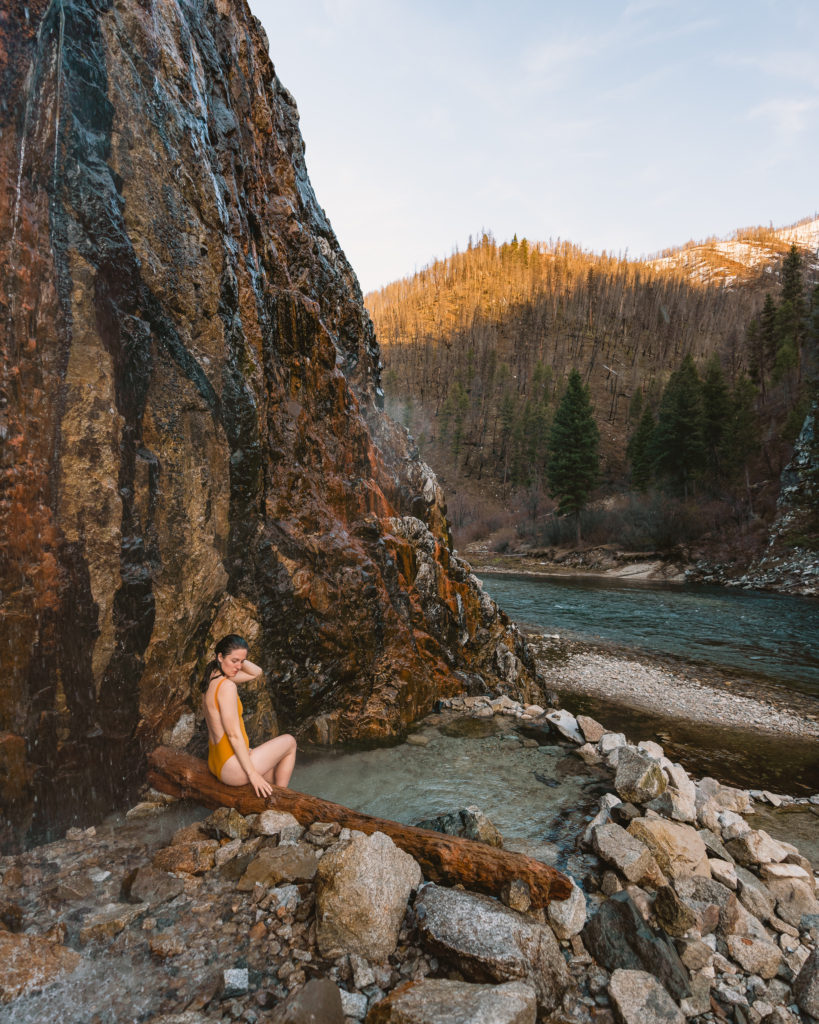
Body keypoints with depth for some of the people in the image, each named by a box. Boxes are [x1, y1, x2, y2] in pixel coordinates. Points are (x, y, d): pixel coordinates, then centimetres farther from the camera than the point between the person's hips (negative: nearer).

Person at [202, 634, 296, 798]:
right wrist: (252, 773, -18)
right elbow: (234, 735, -23)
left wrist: (240, 660, -2)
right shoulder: (226, 685, -23)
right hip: (232, 769, -9)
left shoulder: (214, 676, 5)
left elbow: (256, 672, 16)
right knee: (289, 742, 11)